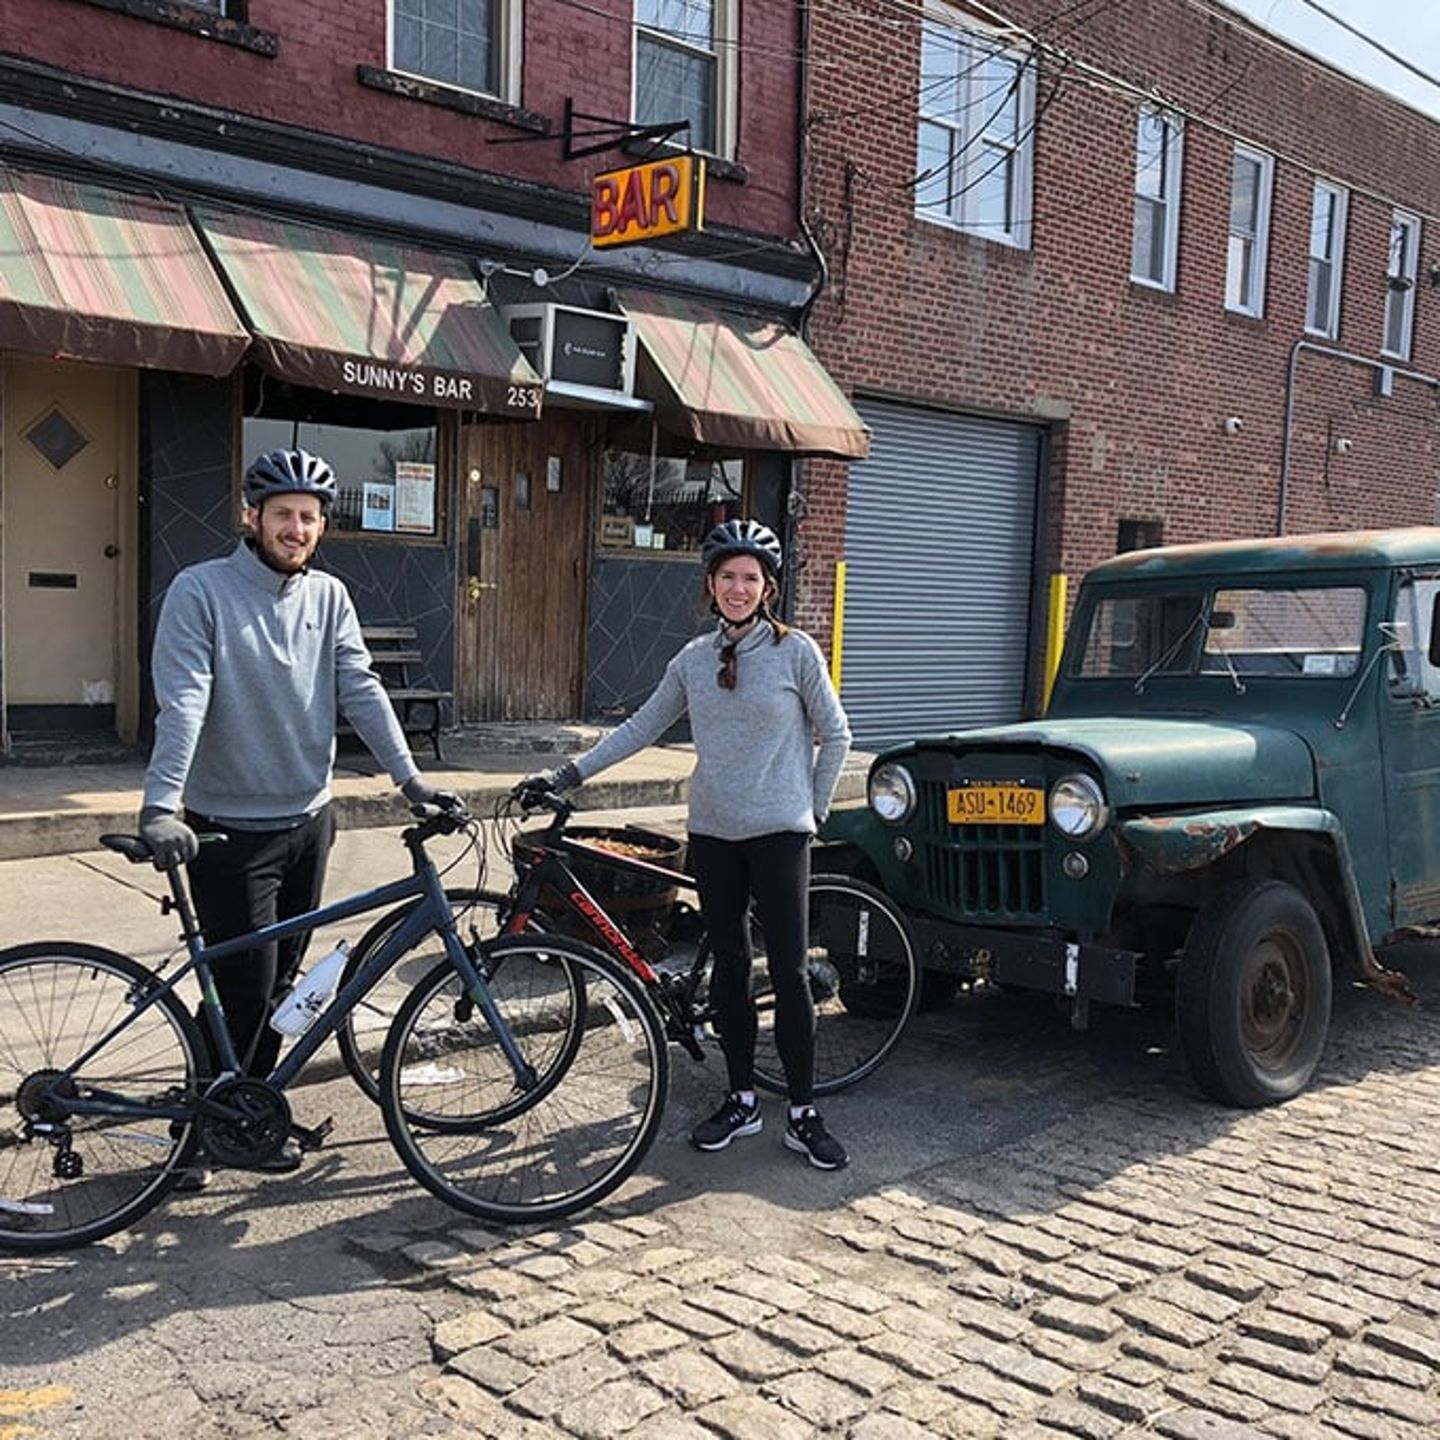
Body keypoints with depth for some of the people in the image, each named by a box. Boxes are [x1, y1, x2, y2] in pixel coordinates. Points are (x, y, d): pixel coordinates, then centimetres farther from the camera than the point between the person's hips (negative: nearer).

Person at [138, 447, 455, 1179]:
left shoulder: (329, 596, 4)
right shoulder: (201, 590, -11)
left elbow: (361, 690, -1)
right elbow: (181, 704, -20)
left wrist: (409, 776, -11)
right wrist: (160, 806, -30)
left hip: (307, 824, 5)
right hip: (230, 832, -5)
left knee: (279, 984, 14)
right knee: (244, 989, -4)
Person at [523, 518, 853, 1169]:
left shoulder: (796, 651, -5)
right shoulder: (694, 658, 7)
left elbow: (835, 735, 2)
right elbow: (642, 726, 10)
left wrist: (813, 808, 1)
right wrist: (570, 774, 4)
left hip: (778, 833, -4)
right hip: (712, 832, 4)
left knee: (788, 972, -3)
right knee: (728, 968, 10)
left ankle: (803, 1114, 7)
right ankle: (741, 1101, 22)